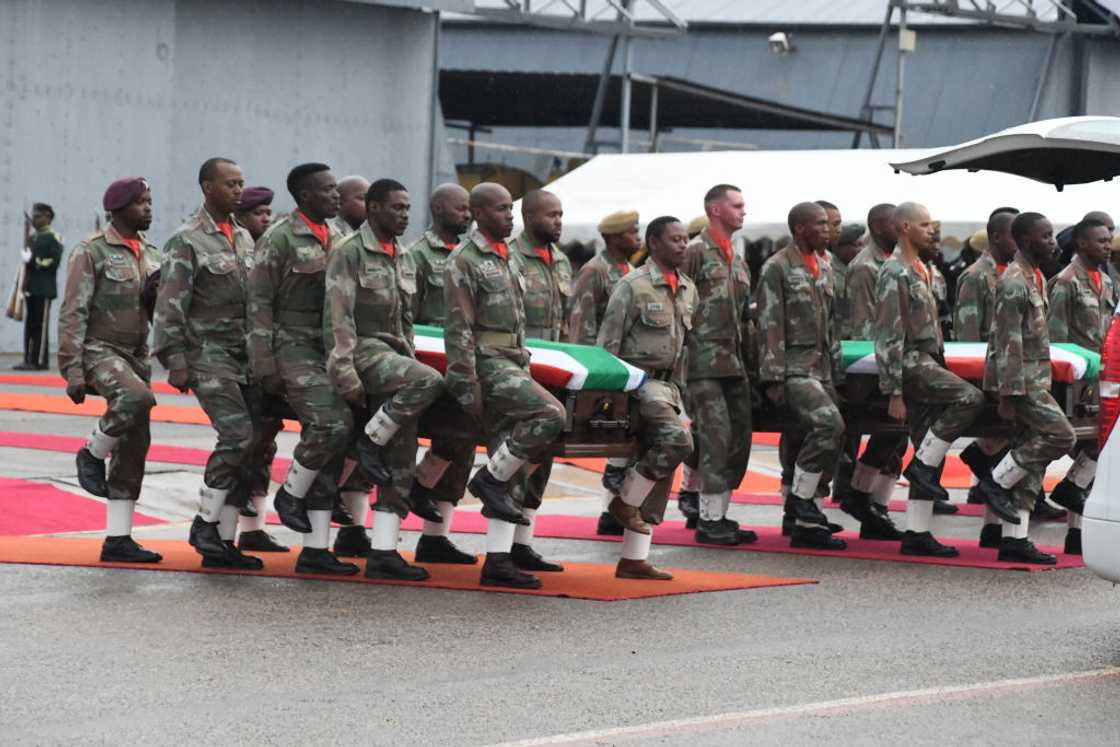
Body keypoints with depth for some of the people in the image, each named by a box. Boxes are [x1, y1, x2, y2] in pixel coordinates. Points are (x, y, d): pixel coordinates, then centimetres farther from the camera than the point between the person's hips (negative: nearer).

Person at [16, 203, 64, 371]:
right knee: (30, 325, 7)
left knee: (40, 325, -8)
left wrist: (35, 262, -15)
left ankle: (39, 361, -8)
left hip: (44, 289, -8)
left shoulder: (54, 238, -3)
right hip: (31, 288, 8)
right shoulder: (31, 238, 20)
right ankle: (29, 360, 11)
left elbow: (54, 261, -12)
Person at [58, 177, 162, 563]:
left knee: (134, 447, 3)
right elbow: (72, 314, -12)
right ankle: (92, 453, -8)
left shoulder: (151, 255, 12)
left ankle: (118, 539, 8)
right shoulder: (91, 252, -9)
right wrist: (72, 372, -18)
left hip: (135, 355, 7)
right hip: (97, 351, -7)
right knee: (137, 398, -35)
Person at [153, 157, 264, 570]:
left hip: (244, 357, 7)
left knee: (246, 445, 2)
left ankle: (222, 543, 7)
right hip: (208, 354, -7)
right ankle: (205, 523, -6)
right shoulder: (187, 241, -7)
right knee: (237, 435, -19)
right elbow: (170, 307, -10)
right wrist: (175, 362, -15)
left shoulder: (244, 238, 15)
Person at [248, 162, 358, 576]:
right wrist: (265, 367, -14)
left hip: (328, 352, 7)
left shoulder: (336, 239, 13)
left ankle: (315, 549, 6)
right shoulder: (279, 239, -8)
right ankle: (289, 493, 0)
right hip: (292, 350, -7)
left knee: (327, 441, 3)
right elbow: (259, 304, -9)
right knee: (332, 423, -24)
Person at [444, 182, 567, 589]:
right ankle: (489, 478, -10)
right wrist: (467, 387, -18)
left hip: (514, 365, 9)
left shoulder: (505, 258, 19)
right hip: (487, 363, -9)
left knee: (509, 460, 4)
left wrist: (526, 368, 20)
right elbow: (458, 330, -13)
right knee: (551, 415, -27)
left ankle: (498, 560, 4)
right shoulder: (464, 261, -8)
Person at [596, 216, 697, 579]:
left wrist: (679, 391, 17)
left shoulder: (688, 290, 13)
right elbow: (608, 342, -9)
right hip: (638, 379, -7)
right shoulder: (633, 286, -8)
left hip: (668, 384, 8)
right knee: (677, 438, -28)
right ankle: (626, 501, -7)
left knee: (659, 470, 4)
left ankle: (633, 559, 7)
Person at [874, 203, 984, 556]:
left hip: (928, 362, 9)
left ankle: (917, 534, 7)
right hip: (910, 364, -9)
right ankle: (921, 466, -16)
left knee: (931, 457, 5)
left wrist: (941, 365, 22)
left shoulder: (922, 270, 19)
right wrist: (893, 392, -18)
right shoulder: (895, 273, -11)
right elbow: (888, 337, -16)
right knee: (969, 398, -27)